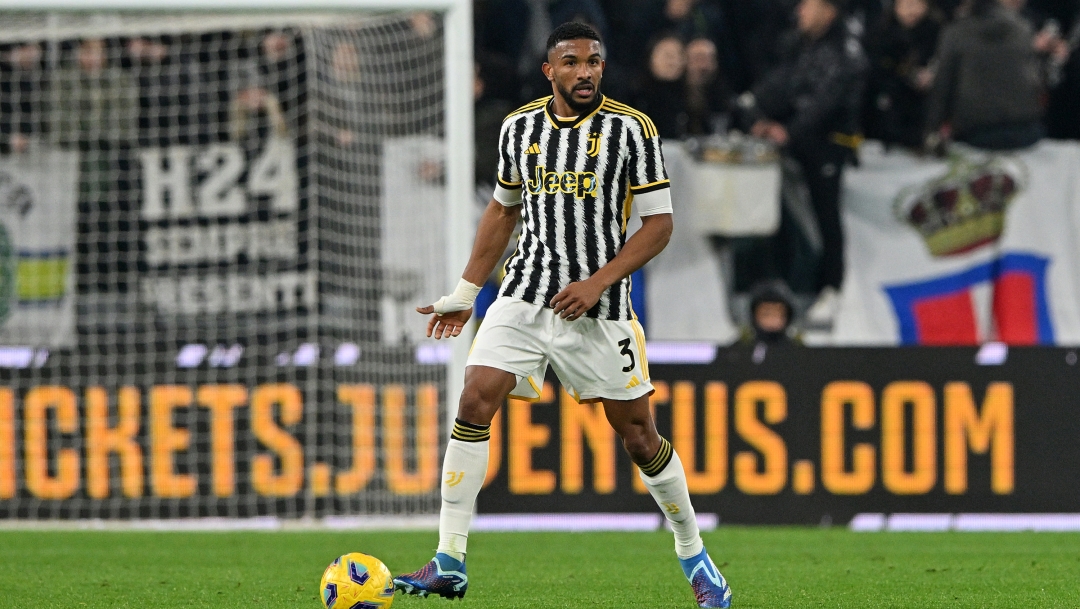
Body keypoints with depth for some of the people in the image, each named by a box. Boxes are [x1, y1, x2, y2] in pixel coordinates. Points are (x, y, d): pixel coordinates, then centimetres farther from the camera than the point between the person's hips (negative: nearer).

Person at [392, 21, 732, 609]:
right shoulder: (519, 126, 5)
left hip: (598, 307, -3)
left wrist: (597, 283, -17)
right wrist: (464, 293, 17)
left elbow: (658, 224, -7)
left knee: (639, 437, 2)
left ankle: (693, 556, 24)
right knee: (474, 404, -14)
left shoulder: (631, 129, -7)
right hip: (524, 296, 3)